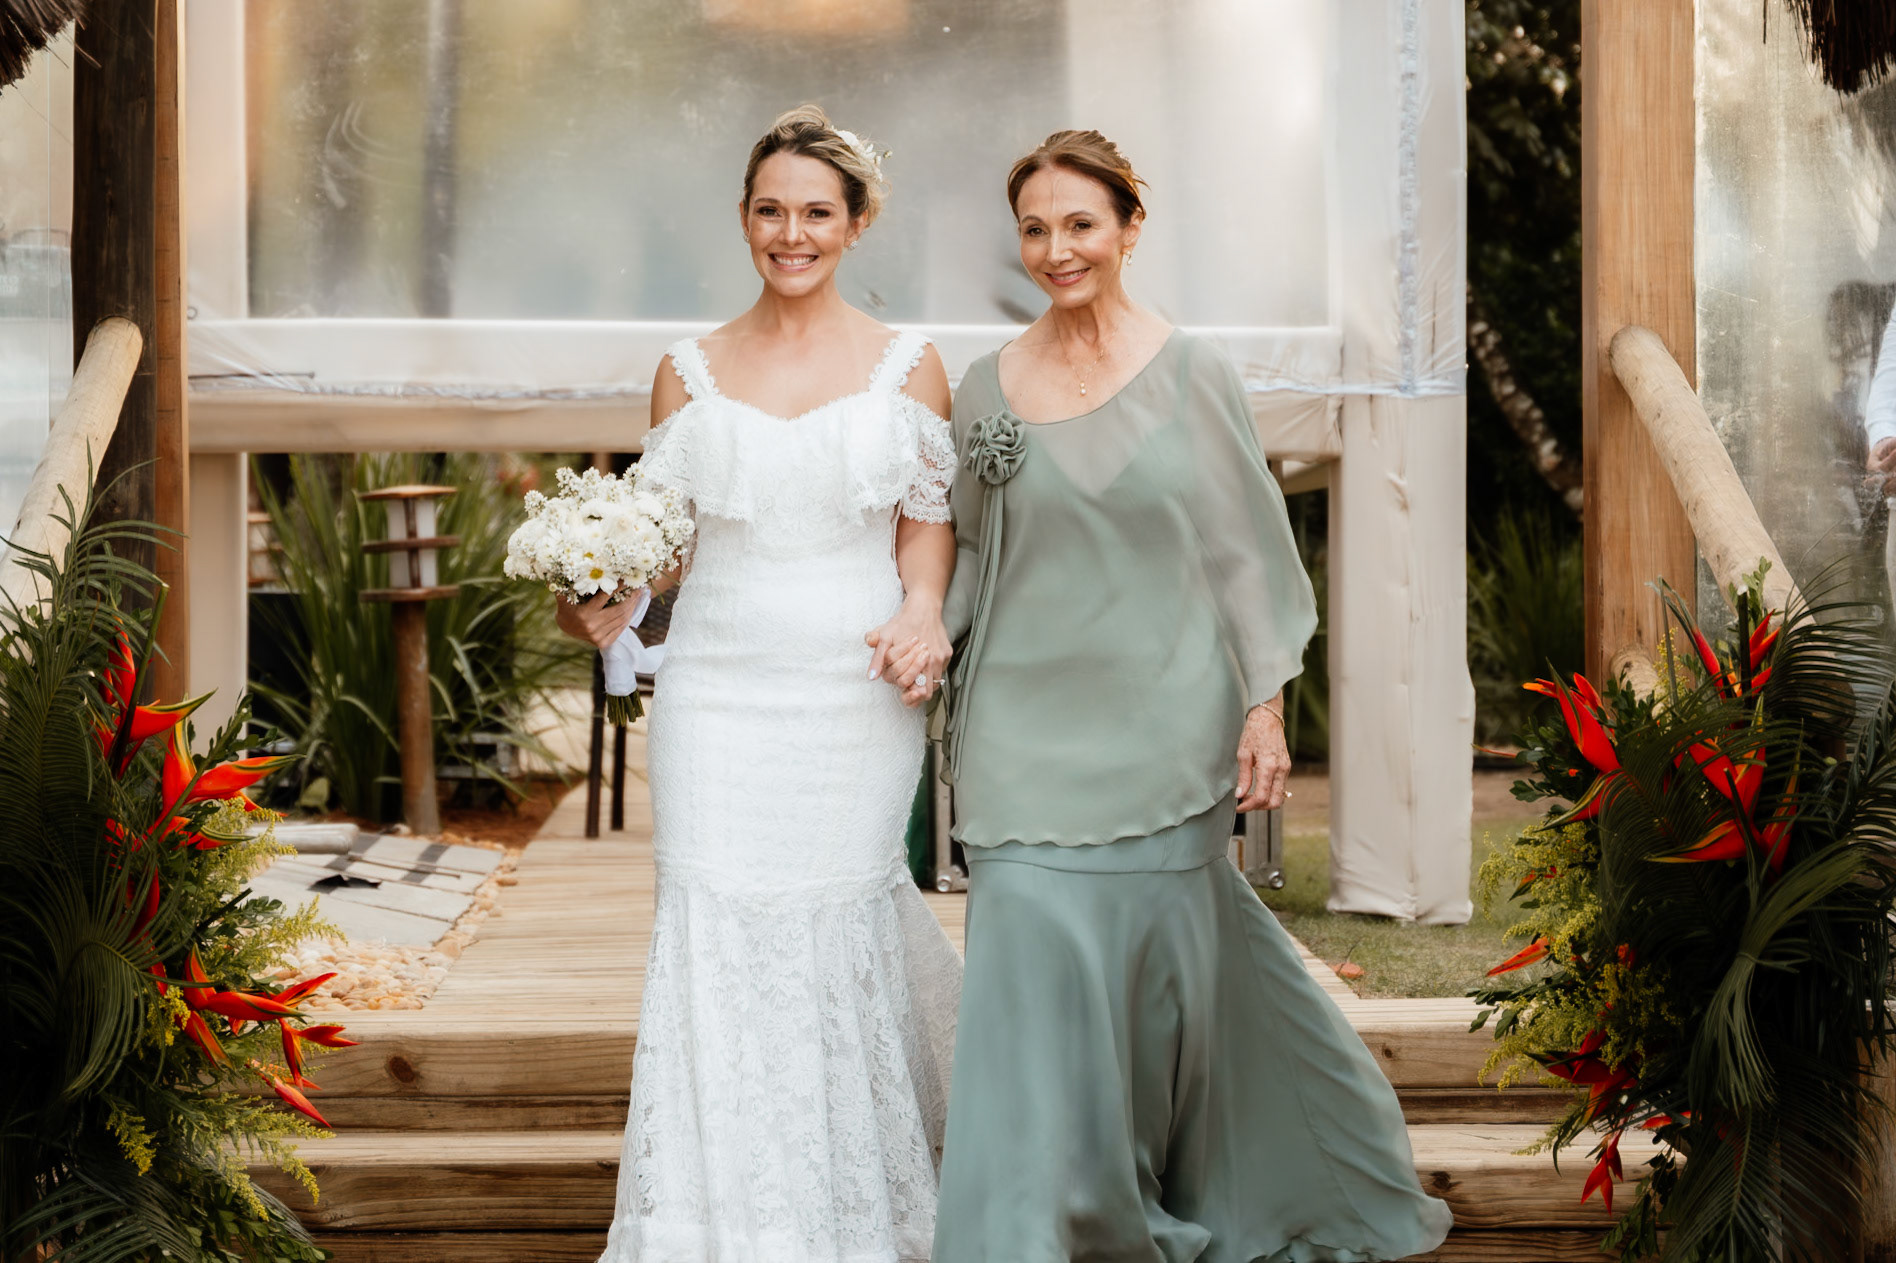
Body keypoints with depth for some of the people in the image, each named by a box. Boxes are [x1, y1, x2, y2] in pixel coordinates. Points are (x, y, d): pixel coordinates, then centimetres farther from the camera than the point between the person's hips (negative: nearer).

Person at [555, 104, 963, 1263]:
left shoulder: (907, 367, 4)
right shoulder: (692, 371, 8)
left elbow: (929, 526, 7)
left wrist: (923, 614, -12)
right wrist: (612, 606, -9)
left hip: (854, 691, -1)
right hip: (719, 690, 1)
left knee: (841, 931, 4)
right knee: (718, 936, -3)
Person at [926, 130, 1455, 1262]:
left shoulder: (1192, 374, -1)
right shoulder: (989, 388, 5)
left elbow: (1247, 552, 0)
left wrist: (1265, 707, -5)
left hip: (1159, 726, -2)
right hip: (1030, 732, 2)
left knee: (1164, 967, 7)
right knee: (1035, 957, -5)